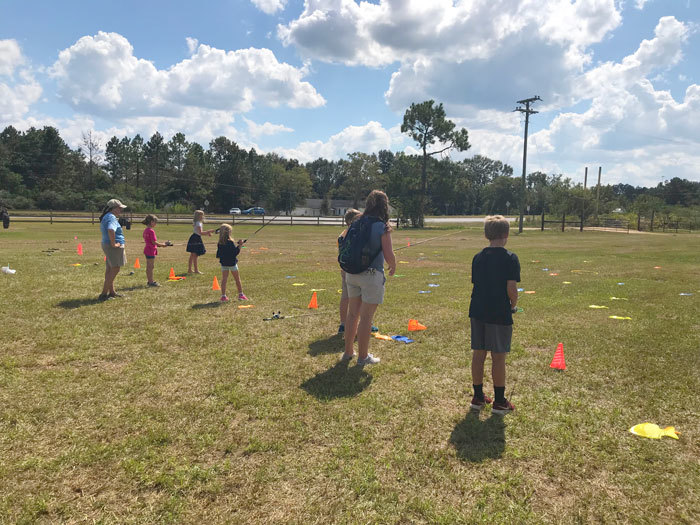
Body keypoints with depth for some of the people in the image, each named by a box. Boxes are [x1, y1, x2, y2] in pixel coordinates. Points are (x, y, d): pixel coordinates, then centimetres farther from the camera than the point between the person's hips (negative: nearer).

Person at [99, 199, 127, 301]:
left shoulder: (106, 217, 16)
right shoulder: (112, 217, -18)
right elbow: (111, 230, -35)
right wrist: (113, 244, -26)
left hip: (107, 245, 11)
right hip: (114, 247, -11)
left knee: (110, 269, 17)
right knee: (115, 269, -5)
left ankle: (111, 292, 28)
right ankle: (104, 294, -4)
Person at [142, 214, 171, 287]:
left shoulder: (145, 230, 11)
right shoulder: (151, 231, -18)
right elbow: (154, 242, -19)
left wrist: (159, 244, 13)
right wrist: (162, 245, -7)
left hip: (147, 249, 9)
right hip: (151, 250, -9)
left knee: (148, 267, 14)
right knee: (151, 266, -3)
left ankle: (149, 281, 22)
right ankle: (151, 282, 2)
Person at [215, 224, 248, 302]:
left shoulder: (219, 243, 0)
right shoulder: (230, 242, -18)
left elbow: (218, 255, 5)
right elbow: (236, 252, -17)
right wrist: (240, 245, -11)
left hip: (223, 263, 4)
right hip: (232, 263, -4)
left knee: (224, 279, 6)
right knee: (237, 279, 10)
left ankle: (223, 296, 1)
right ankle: (241, 294, 20)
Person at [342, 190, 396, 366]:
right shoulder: (383, 227, -11)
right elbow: (389, 256, -12)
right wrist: (393, 266, 9)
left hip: (352, 273, 6)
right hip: (371, 274, -6)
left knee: (352, 314, 17)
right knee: (366, 317, 4)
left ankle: (348, 352, 28)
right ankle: (363, 356, 16)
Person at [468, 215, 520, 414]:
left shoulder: (478, 257, 5)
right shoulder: (510, 258, -11)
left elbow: (476, 284, 7)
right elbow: (511, 289, -15)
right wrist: (513, 304, 3)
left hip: (477, 311, 5)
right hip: (500, 313, -5)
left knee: (478, 353, 11)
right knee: (498, 357, 5)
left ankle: (478, 397, 22)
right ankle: (499, 401, 16)